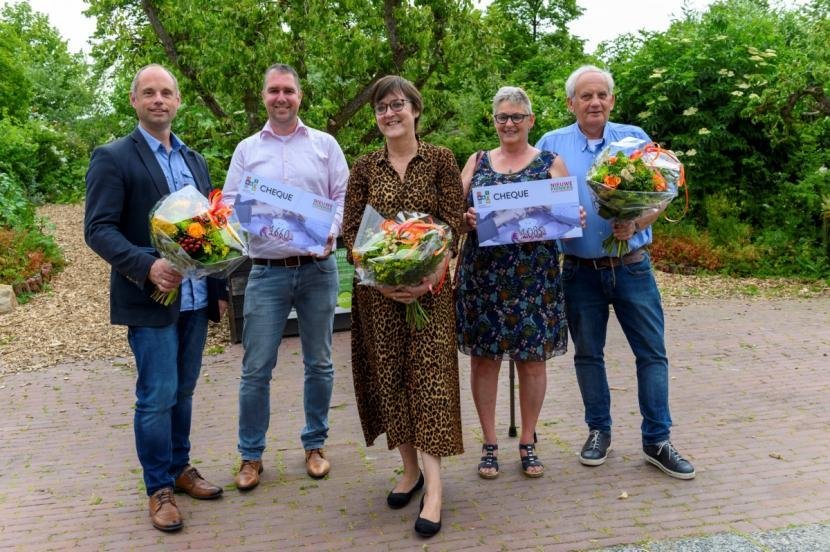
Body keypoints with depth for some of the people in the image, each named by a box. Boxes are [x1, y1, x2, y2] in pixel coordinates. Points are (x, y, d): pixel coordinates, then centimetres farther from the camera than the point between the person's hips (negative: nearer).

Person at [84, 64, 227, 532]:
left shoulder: (194, 160, 13)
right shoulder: (113, 158, -5)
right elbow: (98, 229, -12)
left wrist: (219, 289, 12)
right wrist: (148, 267, -26)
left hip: (196, 298, 6)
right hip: (150, 299, -5)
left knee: (183, 391, 15)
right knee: (157, 397, 0)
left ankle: (179, 468, 31)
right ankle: (159, 488, 17)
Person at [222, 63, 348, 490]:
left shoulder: (325, 145, 7)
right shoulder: (246, 150, 9)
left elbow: (344, 197, 3)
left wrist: (331, 232, -14)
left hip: (318, 268, 0)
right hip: (267, 271, 0)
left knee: (319, 363, 10)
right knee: (256, 368, 1)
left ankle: (315, 444, 26)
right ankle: (251, 455, 16)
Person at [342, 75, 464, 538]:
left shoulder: (440, 160, 0)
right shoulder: (365, 168, 6)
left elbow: (453, 225, -5)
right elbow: (351, 231, 1)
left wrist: (426, 278, -19)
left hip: (429, 287, -3)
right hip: (377, 290, 3)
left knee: (428, 377, -5)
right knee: (389, 377, 7)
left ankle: (434, 486, -2)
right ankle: (411, 469, 23)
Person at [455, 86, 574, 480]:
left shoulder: (551, 163, 8)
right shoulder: (477, 162, 13)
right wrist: (466, 219, -13)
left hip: (535, 274, -1)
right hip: (482, 273, 1)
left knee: (532, 356, 4)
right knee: (484, 355, 3)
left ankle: (528, 443, 21)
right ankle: (490, 443, 18)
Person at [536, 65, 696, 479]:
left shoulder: (635, 139, 3)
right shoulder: (551, 145, 3)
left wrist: (635, 224, -18)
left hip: (632, 266, 0)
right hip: (580, 270, 0)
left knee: (652, 353, 3)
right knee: (587, 354, 10)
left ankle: (657, 441, 17)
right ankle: (599, 431, 28)